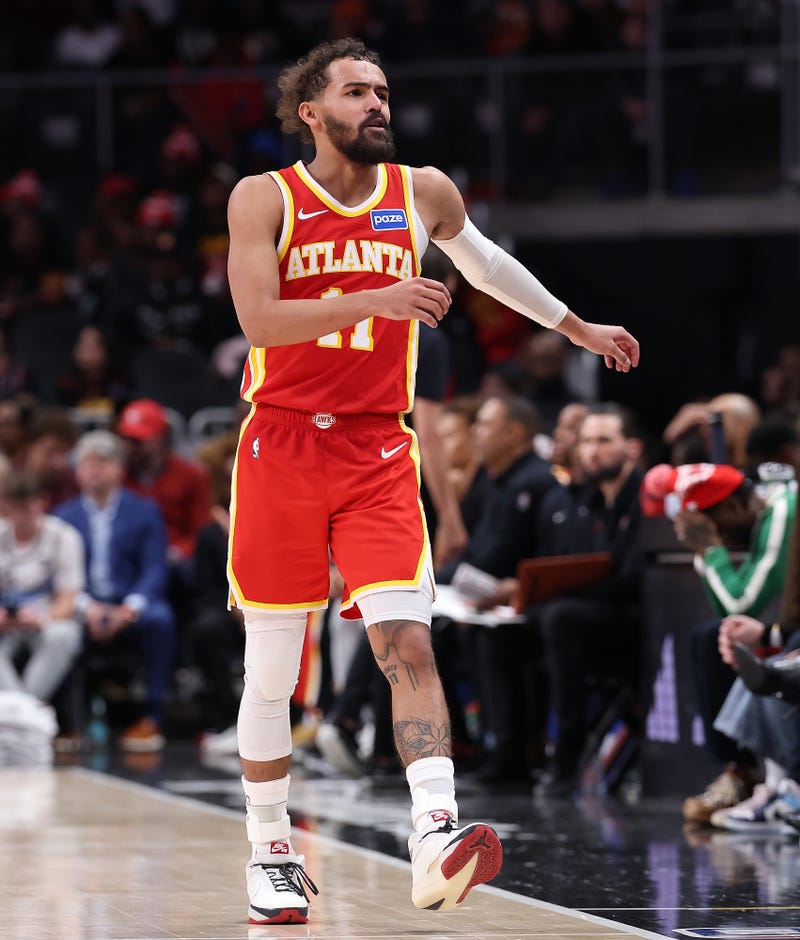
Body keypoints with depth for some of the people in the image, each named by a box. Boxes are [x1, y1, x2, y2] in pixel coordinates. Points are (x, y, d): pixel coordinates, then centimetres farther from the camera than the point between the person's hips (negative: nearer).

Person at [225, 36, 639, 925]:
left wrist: (575, 327, 37)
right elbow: (260, 321, -16)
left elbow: (485, 263, 29)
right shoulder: (265, 198, -2)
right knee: (271, 669, 5)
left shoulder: (422, 194, 8)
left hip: (378, 455, 2)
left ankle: (435, 838, -29)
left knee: (407, 643, -16)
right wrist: (380, 300, -25)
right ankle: (271, 853, 19)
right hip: (280, 448, -1)